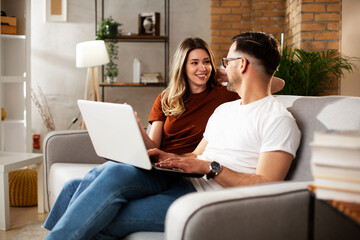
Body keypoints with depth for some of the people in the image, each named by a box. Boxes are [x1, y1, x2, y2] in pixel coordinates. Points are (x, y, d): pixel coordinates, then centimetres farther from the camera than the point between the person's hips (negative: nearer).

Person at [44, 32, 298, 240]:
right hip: (180, 180, 7)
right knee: (116, 173, -23)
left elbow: (266, 187, -14)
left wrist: (210, 167, -18)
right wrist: (168, 157, 4)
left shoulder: (279, 120, -4)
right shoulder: (224, 109, 25)